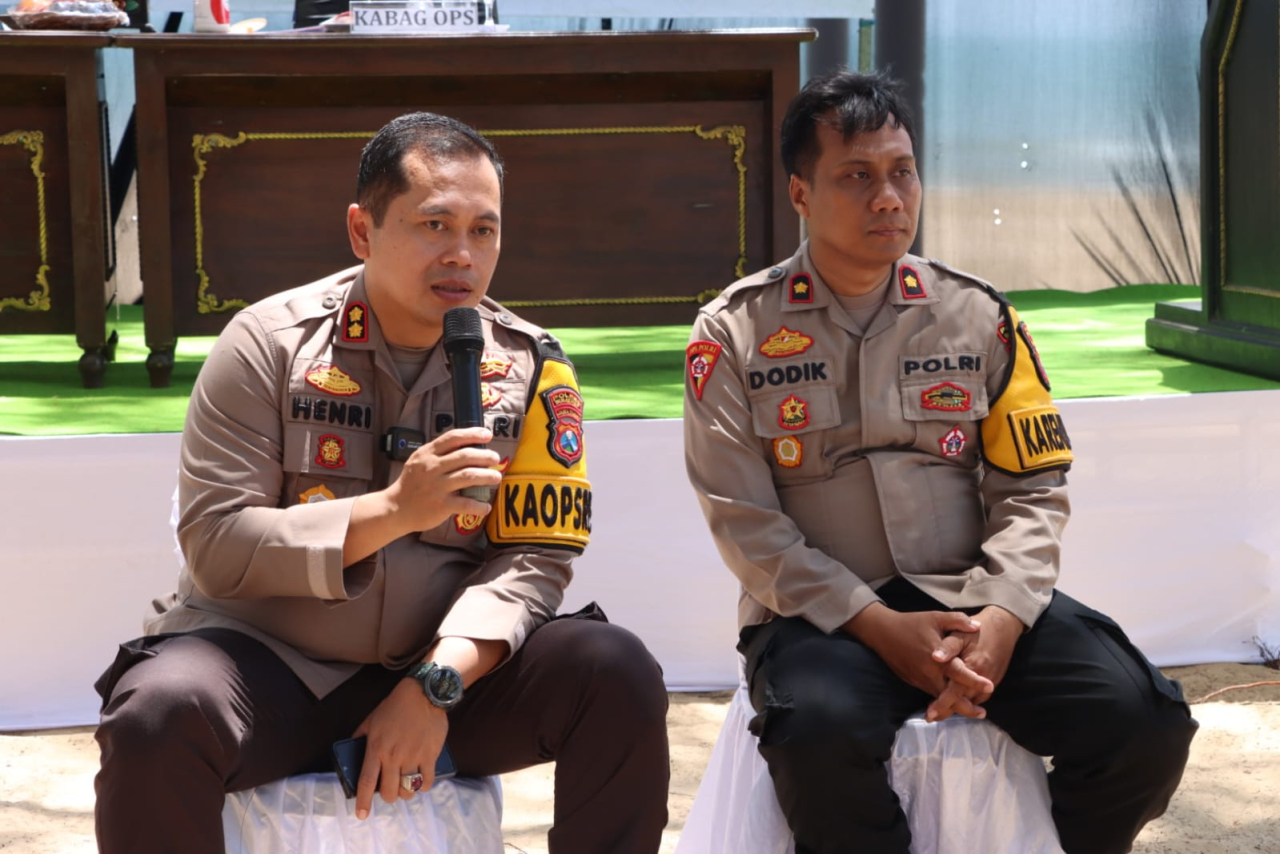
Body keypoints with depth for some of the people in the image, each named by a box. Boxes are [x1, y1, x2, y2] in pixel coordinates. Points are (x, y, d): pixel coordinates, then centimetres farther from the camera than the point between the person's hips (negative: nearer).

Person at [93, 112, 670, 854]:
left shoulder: (532, 368, 0)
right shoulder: (269, 342, -7)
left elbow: (532, 555, -5)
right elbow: (216, 548, -12)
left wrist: (436, 683, -22)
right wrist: (394, 509, -24)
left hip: (447, 667, 3)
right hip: (268, 659, -2)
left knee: (621, 678, -20)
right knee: (161, 715, -34)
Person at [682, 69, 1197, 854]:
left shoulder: (980, 316, 7)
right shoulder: (735, 333, -1)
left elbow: (1032, 490, 6)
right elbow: (745, 521, -5)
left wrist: (1000, 618, -13)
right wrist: (877, 627, -16)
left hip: (969, 598, 3)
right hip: (820, 612, -3)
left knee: (1141, 721, -20)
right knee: (823, 733, -38)